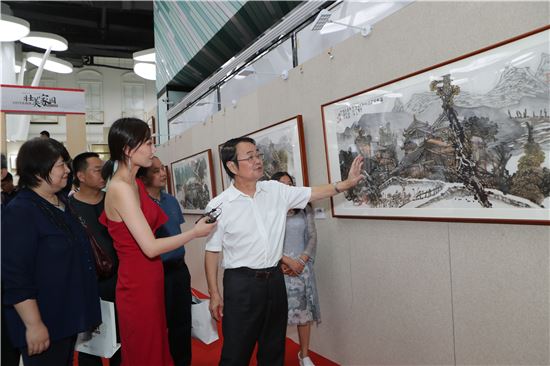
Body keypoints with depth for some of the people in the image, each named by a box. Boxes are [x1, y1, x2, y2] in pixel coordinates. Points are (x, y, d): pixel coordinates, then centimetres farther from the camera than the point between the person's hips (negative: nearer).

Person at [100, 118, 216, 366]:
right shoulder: (121, 188, -20)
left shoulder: (135, 184, 9)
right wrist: (196, 232, -13)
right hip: (138, 285, -9)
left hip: (150, 281, 9)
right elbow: (151, 247, -23)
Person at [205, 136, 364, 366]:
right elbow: (212, 252, -5)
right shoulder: (218, 206, -10)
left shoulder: (276, 190, 1)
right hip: (240, 282, -4)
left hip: (275, 279, 4)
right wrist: (214, 294, -4)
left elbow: (313, 193, 7)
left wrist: (347, 183, -4)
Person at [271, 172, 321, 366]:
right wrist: (287, 261, -14)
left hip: (302, 266, 2)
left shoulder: (304, 209, 7)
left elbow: (312, 237, 4)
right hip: (279, 268, -2)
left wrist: (301, 260, -8)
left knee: (304, 311, 7)